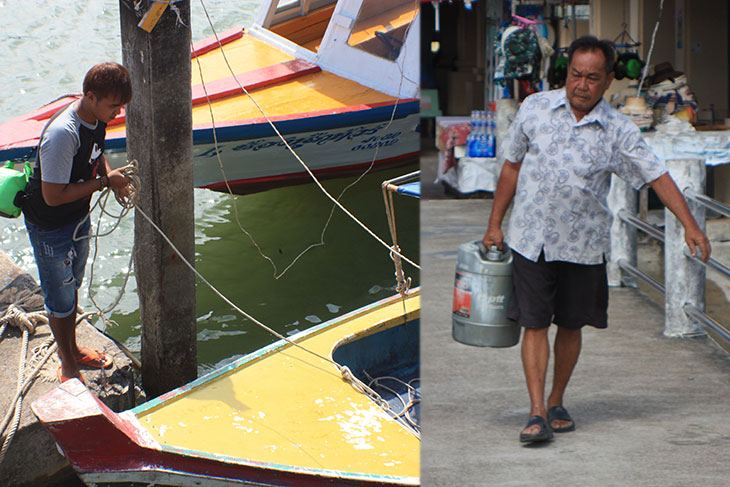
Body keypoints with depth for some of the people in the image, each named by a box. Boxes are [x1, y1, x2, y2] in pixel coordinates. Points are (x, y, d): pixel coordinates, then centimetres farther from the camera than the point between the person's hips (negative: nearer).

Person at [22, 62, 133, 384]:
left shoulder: (97, 119, -8)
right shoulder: (62, 134, -35)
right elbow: (53, 196, -31)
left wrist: (114, 179, -6)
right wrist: (104, 181, -26)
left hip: (78, 218, 8)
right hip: (50, 228, -8)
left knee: (72, 287, 26)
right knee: (61, 298, 10)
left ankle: (73, 349, 45)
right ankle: (68, 366, 28)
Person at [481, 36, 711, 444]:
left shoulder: (619, 131, -4)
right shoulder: (535, 108, 0)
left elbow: (658, 177, -6)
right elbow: (512, 166, 8)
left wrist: (690, 225, -15)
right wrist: (495, 223, 8)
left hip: (584, 245, 0)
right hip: (532, 238, 0)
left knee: (571, 325, 9)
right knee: (534, 323, -5)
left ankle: (557, 403, 26)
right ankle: (537, 413, -6)